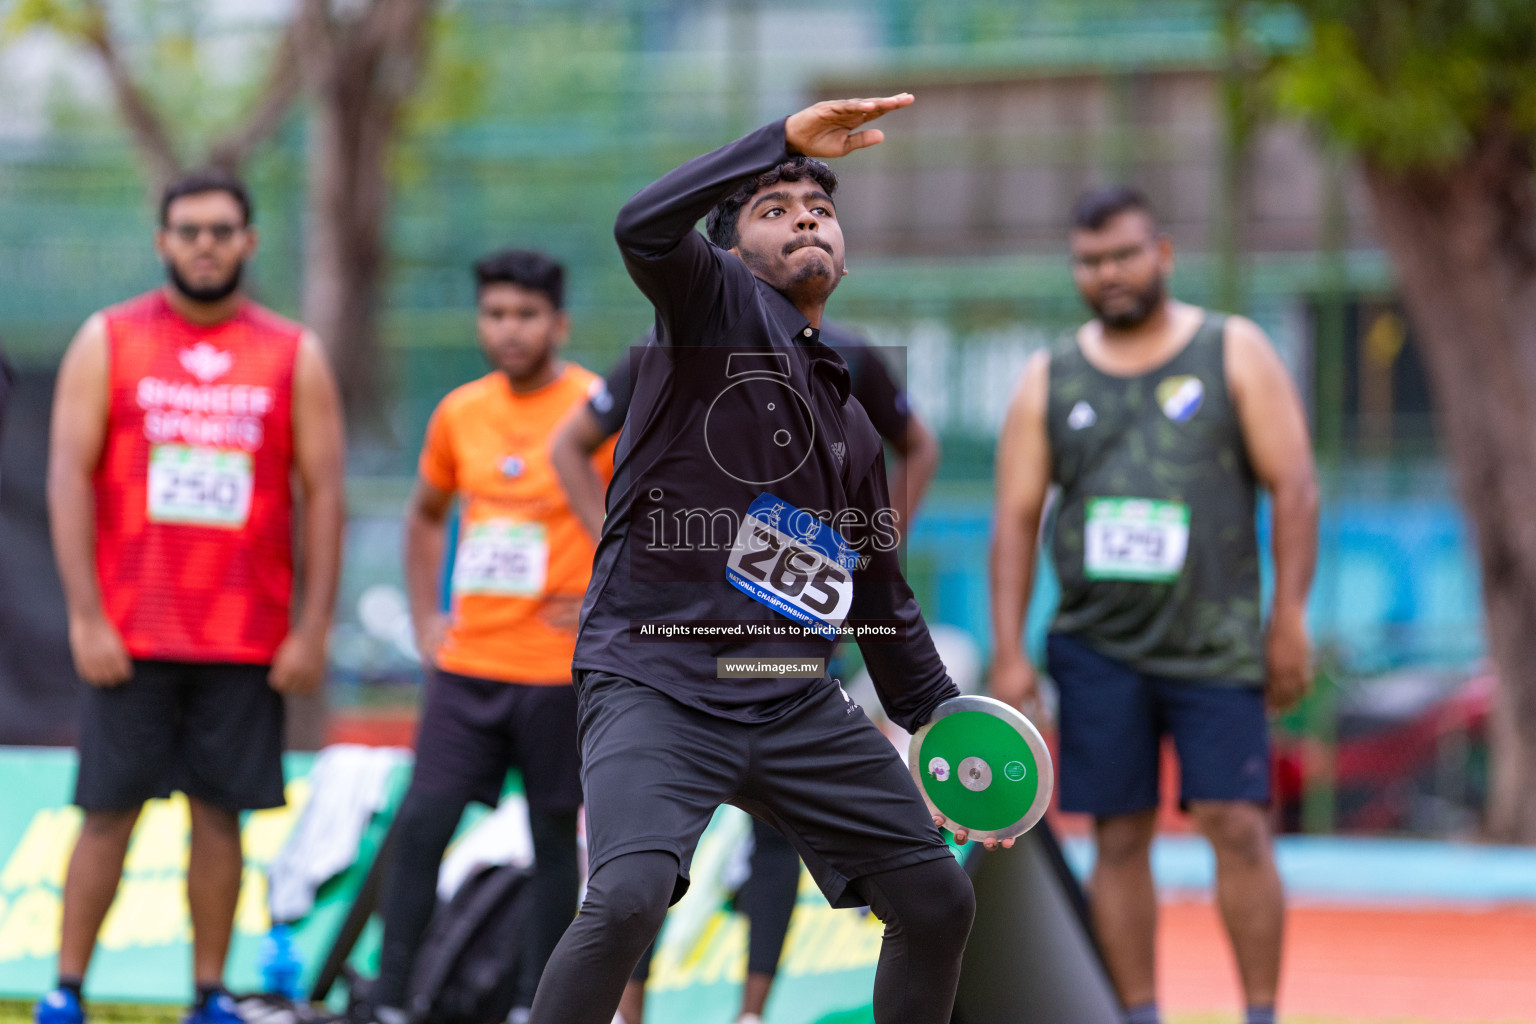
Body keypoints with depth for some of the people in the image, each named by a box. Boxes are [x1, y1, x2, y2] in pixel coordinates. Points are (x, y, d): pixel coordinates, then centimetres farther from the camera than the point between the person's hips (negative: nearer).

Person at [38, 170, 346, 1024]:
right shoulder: (109, 342, 3)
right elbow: (69, 479, -1)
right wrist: (86, 616, -9)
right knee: (109, 814, 0)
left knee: (219, 815, 4)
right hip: (129, 634, -1)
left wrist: (313, 631, -3)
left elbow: (324, 496, 4)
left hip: (248, 645, 1)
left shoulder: (294, 357, 5)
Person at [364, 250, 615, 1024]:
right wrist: (425, 618, 13)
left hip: (559, 671, -4)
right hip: (466, 664, 4)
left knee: (554, 838, 6)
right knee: (422, 822, -4)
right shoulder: (460, 412, 7)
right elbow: (425, 516, 23)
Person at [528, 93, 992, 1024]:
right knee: (630, 896, -28)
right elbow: (645, 228, -24)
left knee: (940, 901, 8)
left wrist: (944, 719, 23)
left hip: (798, 705, 7)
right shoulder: (718, 305, 0)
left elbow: (880, 591, 28)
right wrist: (785, 138, -26)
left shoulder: (850, 415, 19)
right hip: (659, 686, -7)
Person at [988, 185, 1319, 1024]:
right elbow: (1015, 521, 7)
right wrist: (1009, 656, -1)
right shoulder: (1050, 381, 9)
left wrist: (1289, 621, -8)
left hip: (1215, 645, -2)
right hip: (1097, 649, 2)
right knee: (1119, 836, 2)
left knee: (1237, 828, -8)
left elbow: (1294, 489, 0)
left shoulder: (1234, 354, 3)